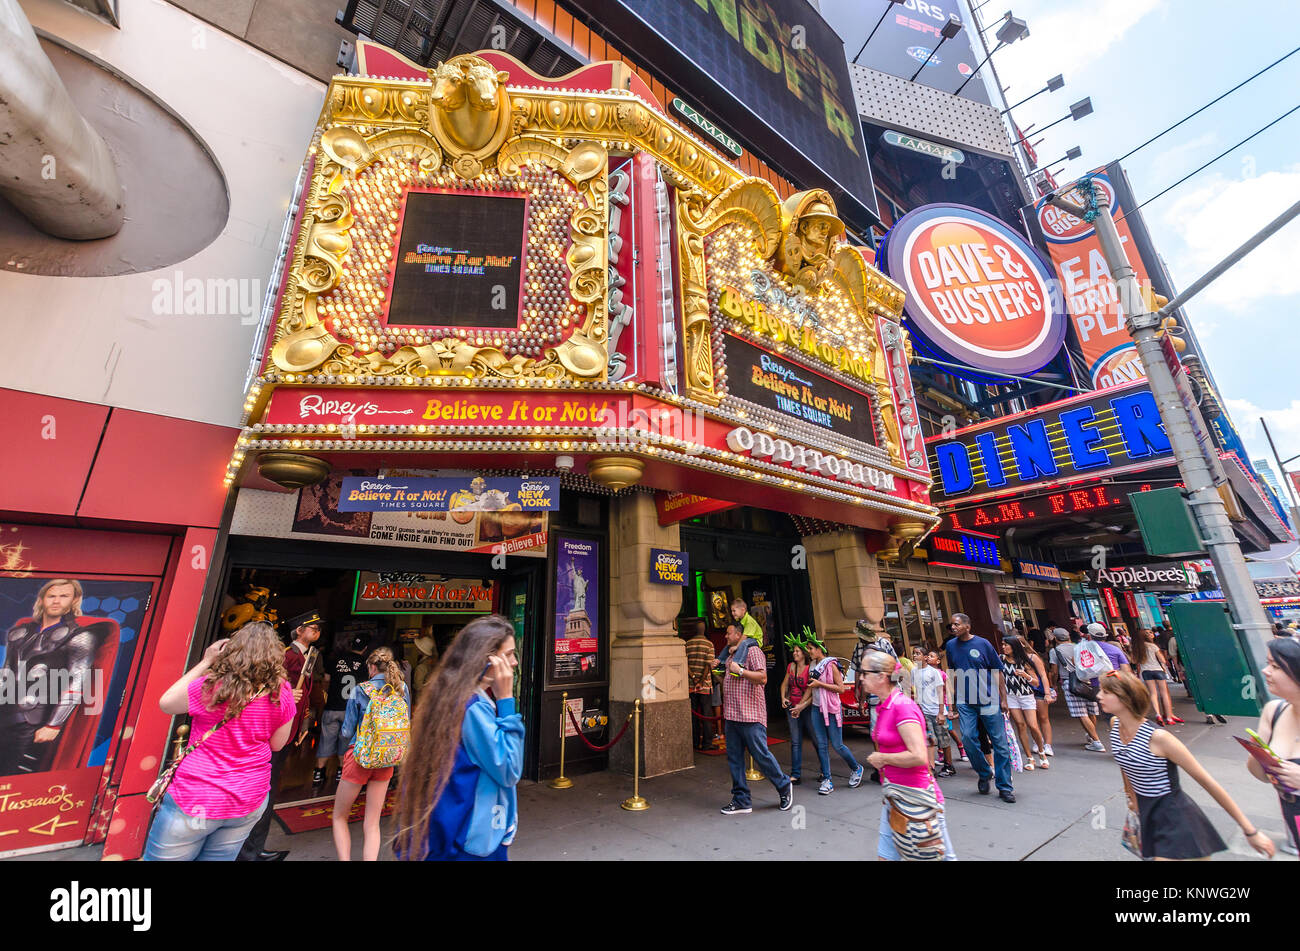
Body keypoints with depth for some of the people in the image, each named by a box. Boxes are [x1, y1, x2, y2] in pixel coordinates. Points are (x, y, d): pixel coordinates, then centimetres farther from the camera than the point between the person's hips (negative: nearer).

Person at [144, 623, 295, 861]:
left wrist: (205, 662, 4)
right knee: (217, 857, 20)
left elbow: (165, 703, 4)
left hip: (198, 800, -3)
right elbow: (276, 744, 3)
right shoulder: (281, 692, -9)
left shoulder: (211, 686, -16)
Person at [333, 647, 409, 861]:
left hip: (360, 756, -3)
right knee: (372, 823, 13)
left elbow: (347, 731, -5)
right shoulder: (403, 689, -3)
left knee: (339, 816, 18)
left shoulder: (361, 690, -10)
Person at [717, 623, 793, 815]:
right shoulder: (731, 655, 18)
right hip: (731, 716, 9)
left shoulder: (752, 650, -8)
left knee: (761, 754, -1)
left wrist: (740, 670, -18)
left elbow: (762, 678, -18)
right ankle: (741, 801, 19)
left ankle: (784, 786, 22)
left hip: (750, 714, -8)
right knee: (734, 758, 9)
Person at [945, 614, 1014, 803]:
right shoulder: (950, 645, 5)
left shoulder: (983, 643, -4)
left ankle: (1004, 787, 16)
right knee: (968, 737, -10)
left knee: (1000, 742, 3)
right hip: (965, 702, 2)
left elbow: (997, 672, 1)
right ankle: (984, 773, 15)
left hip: (989, 700, -2)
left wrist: (1003, 698, -1)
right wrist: (952, 699, 16)